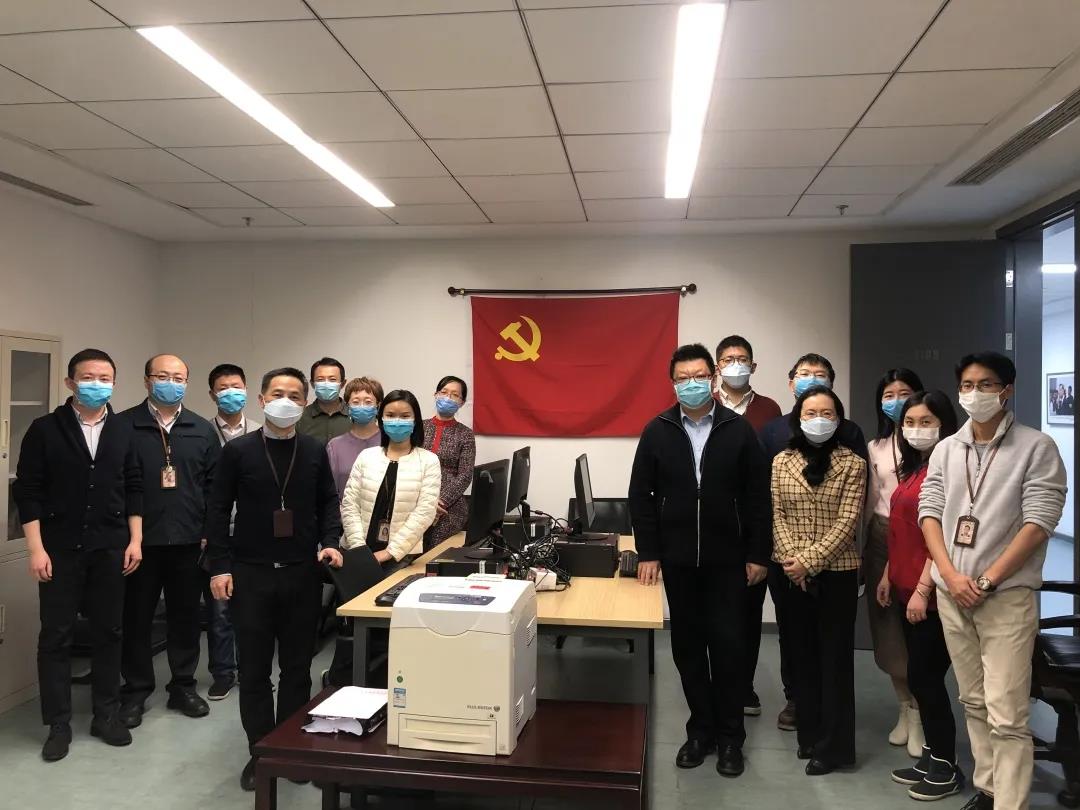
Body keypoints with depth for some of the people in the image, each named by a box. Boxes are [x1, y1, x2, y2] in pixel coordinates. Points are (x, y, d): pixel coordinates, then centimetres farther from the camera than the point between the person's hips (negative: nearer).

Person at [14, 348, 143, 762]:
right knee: (56, 636, 6)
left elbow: (133, 488, 7)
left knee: (108, 632, 10)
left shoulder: (123, 430, 4)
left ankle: (106, 714, 23)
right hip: (60, 549, -2)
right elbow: (27, 491, -5)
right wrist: (36, 548, -11)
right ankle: (58, 723, 19)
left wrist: (135, 540, 1)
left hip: (110, 548, 2)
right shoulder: (45, 429, -4)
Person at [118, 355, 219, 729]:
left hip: (188, 541, 3)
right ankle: (135, 692, 23)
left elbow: (213, 484, 6)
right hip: (139, 540, -2)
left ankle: (183, 686, 26)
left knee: (186, 616, 12)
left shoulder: (202, 429, 6)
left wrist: (208, 531, 1)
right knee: (136, 617, 8)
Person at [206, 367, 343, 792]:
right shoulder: (237, 450, -2)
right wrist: (219, 566, -6)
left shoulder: (315, 451, 3)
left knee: (297, 666, 11)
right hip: (250, 573, -1)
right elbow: (219, 510, -1)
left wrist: (329, 543, -6)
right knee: (254, 668, 8)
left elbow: (328, 502, 10)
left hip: (302, 573, 2)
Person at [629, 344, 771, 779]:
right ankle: (700, 728, 25)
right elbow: (641, 496, 1)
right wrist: (648, 554, -3)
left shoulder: (739, 430, -3)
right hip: (676, 559, 2)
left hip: (726, 560, -1)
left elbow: (758, 497, -1)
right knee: (687, 646, 10)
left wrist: (757, 555, -3)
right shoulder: (657, 431, 0)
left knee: (727, 645, 4)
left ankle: (730, 735, 20)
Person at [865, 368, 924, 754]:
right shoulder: (876, 447, 11)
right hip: (882, 539, 5)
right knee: (888, 628, 10)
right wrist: (867, 546, 14)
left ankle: (920, 713, 11)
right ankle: (905, 708, 26)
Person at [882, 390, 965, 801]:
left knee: (924, 676, 1)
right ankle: (931, 756, 27)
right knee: (922, 676, 15)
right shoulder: (911, 468, 13)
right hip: (907, 587, 9)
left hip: (932, 592, -9)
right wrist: (889, 576, 17)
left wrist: (923, 589, -18)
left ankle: (947, 767, 17)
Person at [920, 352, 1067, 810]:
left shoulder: (1036, 447, -4)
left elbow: (1038, 522, -11)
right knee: (973, 703, 15)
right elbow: (929, 511, 6)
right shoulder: (947, 449, 9)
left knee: (1006, 716, -7)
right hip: (951, 594, 5)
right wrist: (951, 575, -7)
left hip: (1007, 595, -5)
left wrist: (987, 581, -13)